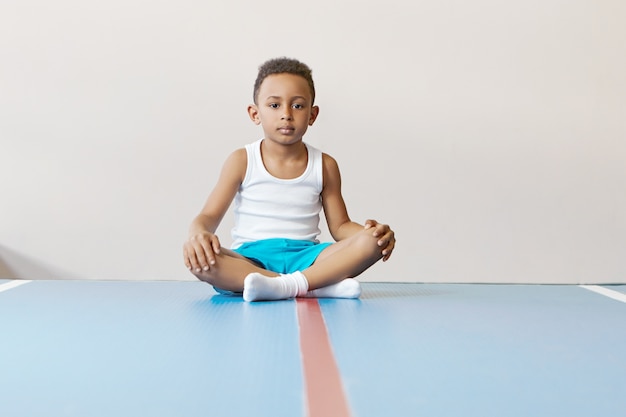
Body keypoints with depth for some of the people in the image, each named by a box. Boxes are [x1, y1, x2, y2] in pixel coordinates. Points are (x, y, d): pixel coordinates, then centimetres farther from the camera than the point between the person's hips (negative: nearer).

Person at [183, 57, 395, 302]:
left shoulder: (324, 166, 9)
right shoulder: (242, 161, 4)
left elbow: (340, 226, 12)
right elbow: (209, 216, 1)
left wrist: (374, 233, -10)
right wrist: (199, 234, -24)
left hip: (305, 257, 2)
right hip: (251, 258, -1)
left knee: (371, 242, -23)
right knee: (198, 260, -34)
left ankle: (288, 285, -36)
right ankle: (318, 285, -38)